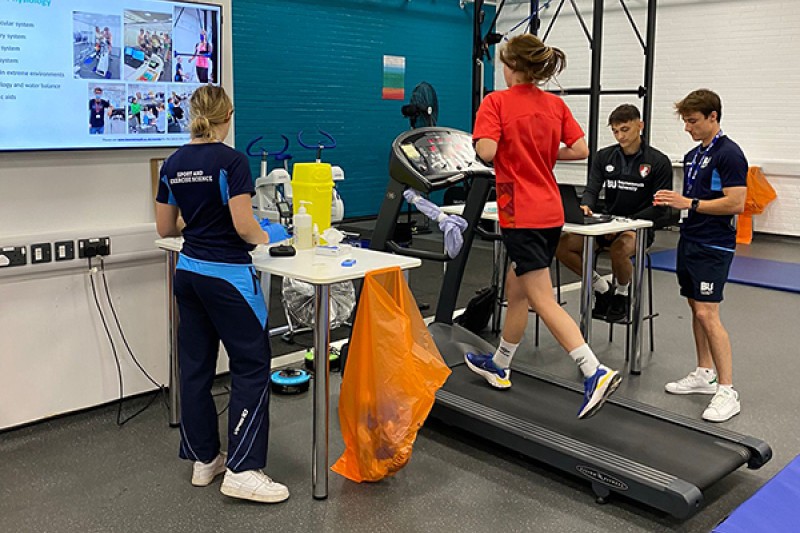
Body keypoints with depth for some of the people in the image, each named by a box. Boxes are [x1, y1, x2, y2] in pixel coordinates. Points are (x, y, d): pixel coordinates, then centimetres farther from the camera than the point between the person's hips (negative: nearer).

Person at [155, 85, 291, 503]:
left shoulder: (173, 164, 6)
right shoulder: (232, 160, -13)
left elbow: (165, 228, 10)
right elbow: (243, 225, -19)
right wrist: (267, 238, 1)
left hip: (189, 272, 7)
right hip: (228, 276, -7)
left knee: (196, 364, 12)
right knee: (252, 366, 0)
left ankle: (203, 458, 22)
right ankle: (242, 470, -2)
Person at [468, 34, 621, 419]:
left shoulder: (496, 102, -10)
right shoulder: (555, 104, 7)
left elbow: (486, 152, -22)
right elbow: (581, 150, 4)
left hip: (521, 214, -7)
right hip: (550, 211, 8)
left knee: (543, 301, -5)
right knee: (516, 290, 20)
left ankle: (596, 373, -15)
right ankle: (499, 366, 35)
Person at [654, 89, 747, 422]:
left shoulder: (729, 154, -12)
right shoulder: (692, 155, 14)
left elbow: (736, 203, -19)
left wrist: (689, 204, -19)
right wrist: (672, 200, 3)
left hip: (713, 246, -9)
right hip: (689, 241, 9)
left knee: (707, 314, -13)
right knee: (695, 308, 13)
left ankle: (727, 391, -7)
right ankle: (704, 374, 25)